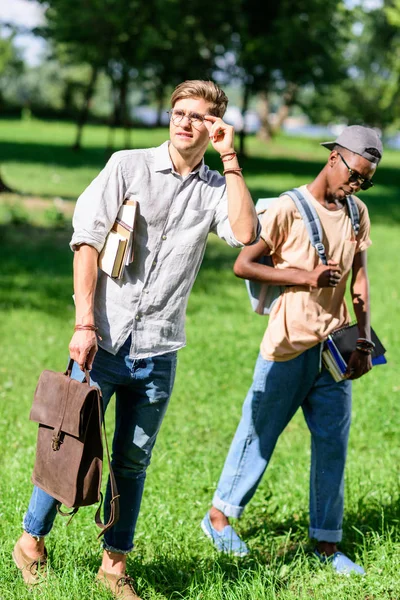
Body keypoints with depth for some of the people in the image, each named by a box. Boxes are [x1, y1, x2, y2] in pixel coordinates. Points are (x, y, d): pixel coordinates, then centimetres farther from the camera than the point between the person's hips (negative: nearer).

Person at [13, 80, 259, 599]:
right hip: (103, 340, -2)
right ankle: (32, 541, 22)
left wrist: (230, 158, -9)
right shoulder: (129, 166, 0)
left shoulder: (215, 189, 8)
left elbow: (245, 234, -12)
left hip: (158, 351, 2)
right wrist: (84, 325, -12)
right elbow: (87, 241, -5)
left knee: (133, 460, 9)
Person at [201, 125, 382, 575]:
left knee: (333, 443, 6)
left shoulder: (357, 214, 7)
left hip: (335, 348, 5)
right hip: (290, 346, -5)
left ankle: (327, 544, 14)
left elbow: (359, 280, 10)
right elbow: (243, 265, -12)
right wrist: (306, 277, -20)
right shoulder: (289, 208, -10)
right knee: (259, 433, 6)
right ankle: (219, 515, 24)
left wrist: (364, 342, 1)